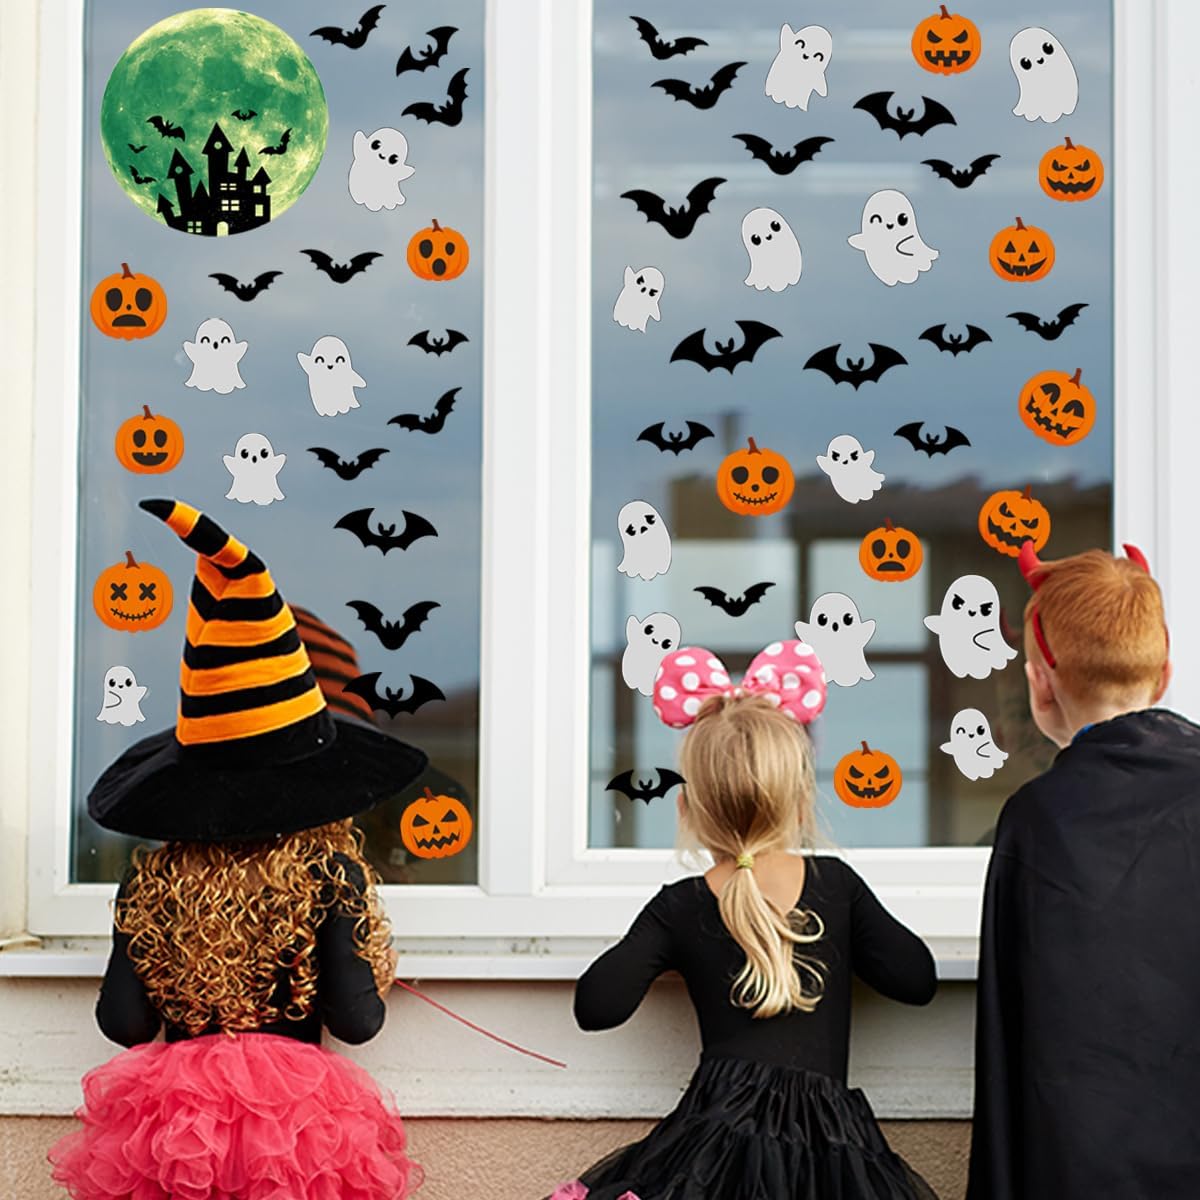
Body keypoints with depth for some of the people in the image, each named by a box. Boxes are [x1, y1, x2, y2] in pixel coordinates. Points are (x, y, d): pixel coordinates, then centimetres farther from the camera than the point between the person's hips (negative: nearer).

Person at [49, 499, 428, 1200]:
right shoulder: (331, 878, -7)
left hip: (168, 1127, 2)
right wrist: (377, 964, 12)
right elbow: (356, 1020, -10)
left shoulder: (152, 882, 0)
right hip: (297, 1116, -2)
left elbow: (123, 1021, -2)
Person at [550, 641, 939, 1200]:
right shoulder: (836, 886, 6)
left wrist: (645, 946, 20)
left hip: (718, 1139, -1)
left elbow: (596, 1007, 1)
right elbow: (915, 979, 12)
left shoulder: (678, 910, 4)